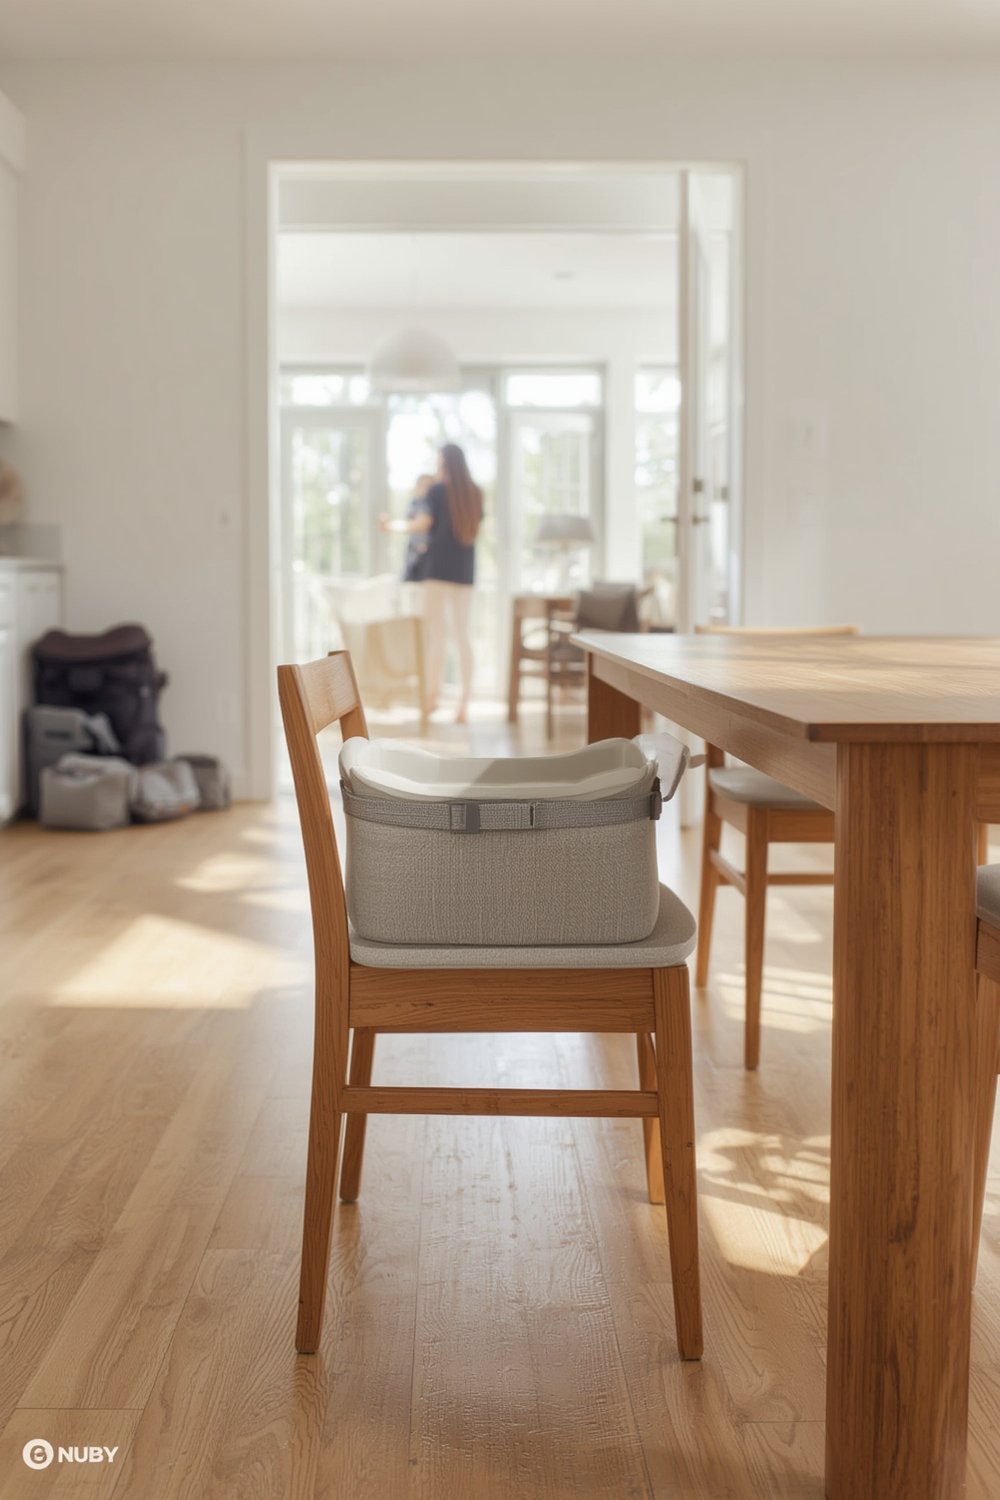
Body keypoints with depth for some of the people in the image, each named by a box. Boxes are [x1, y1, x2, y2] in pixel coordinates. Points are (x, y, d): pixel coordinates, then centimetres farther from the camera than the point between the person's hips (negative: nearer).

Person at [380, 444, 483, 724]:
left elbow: (422, 525, -9)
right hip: (465, 570, 5)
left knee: (436, 633, -4)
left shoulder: (437, 490, -5)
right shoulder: (475, 493, 9)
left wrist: (393, 525, 8)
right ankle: (464, 703, -1)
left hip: (439, 567, -5)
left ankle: (432, 694, -9)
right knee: (462, 635, 4)